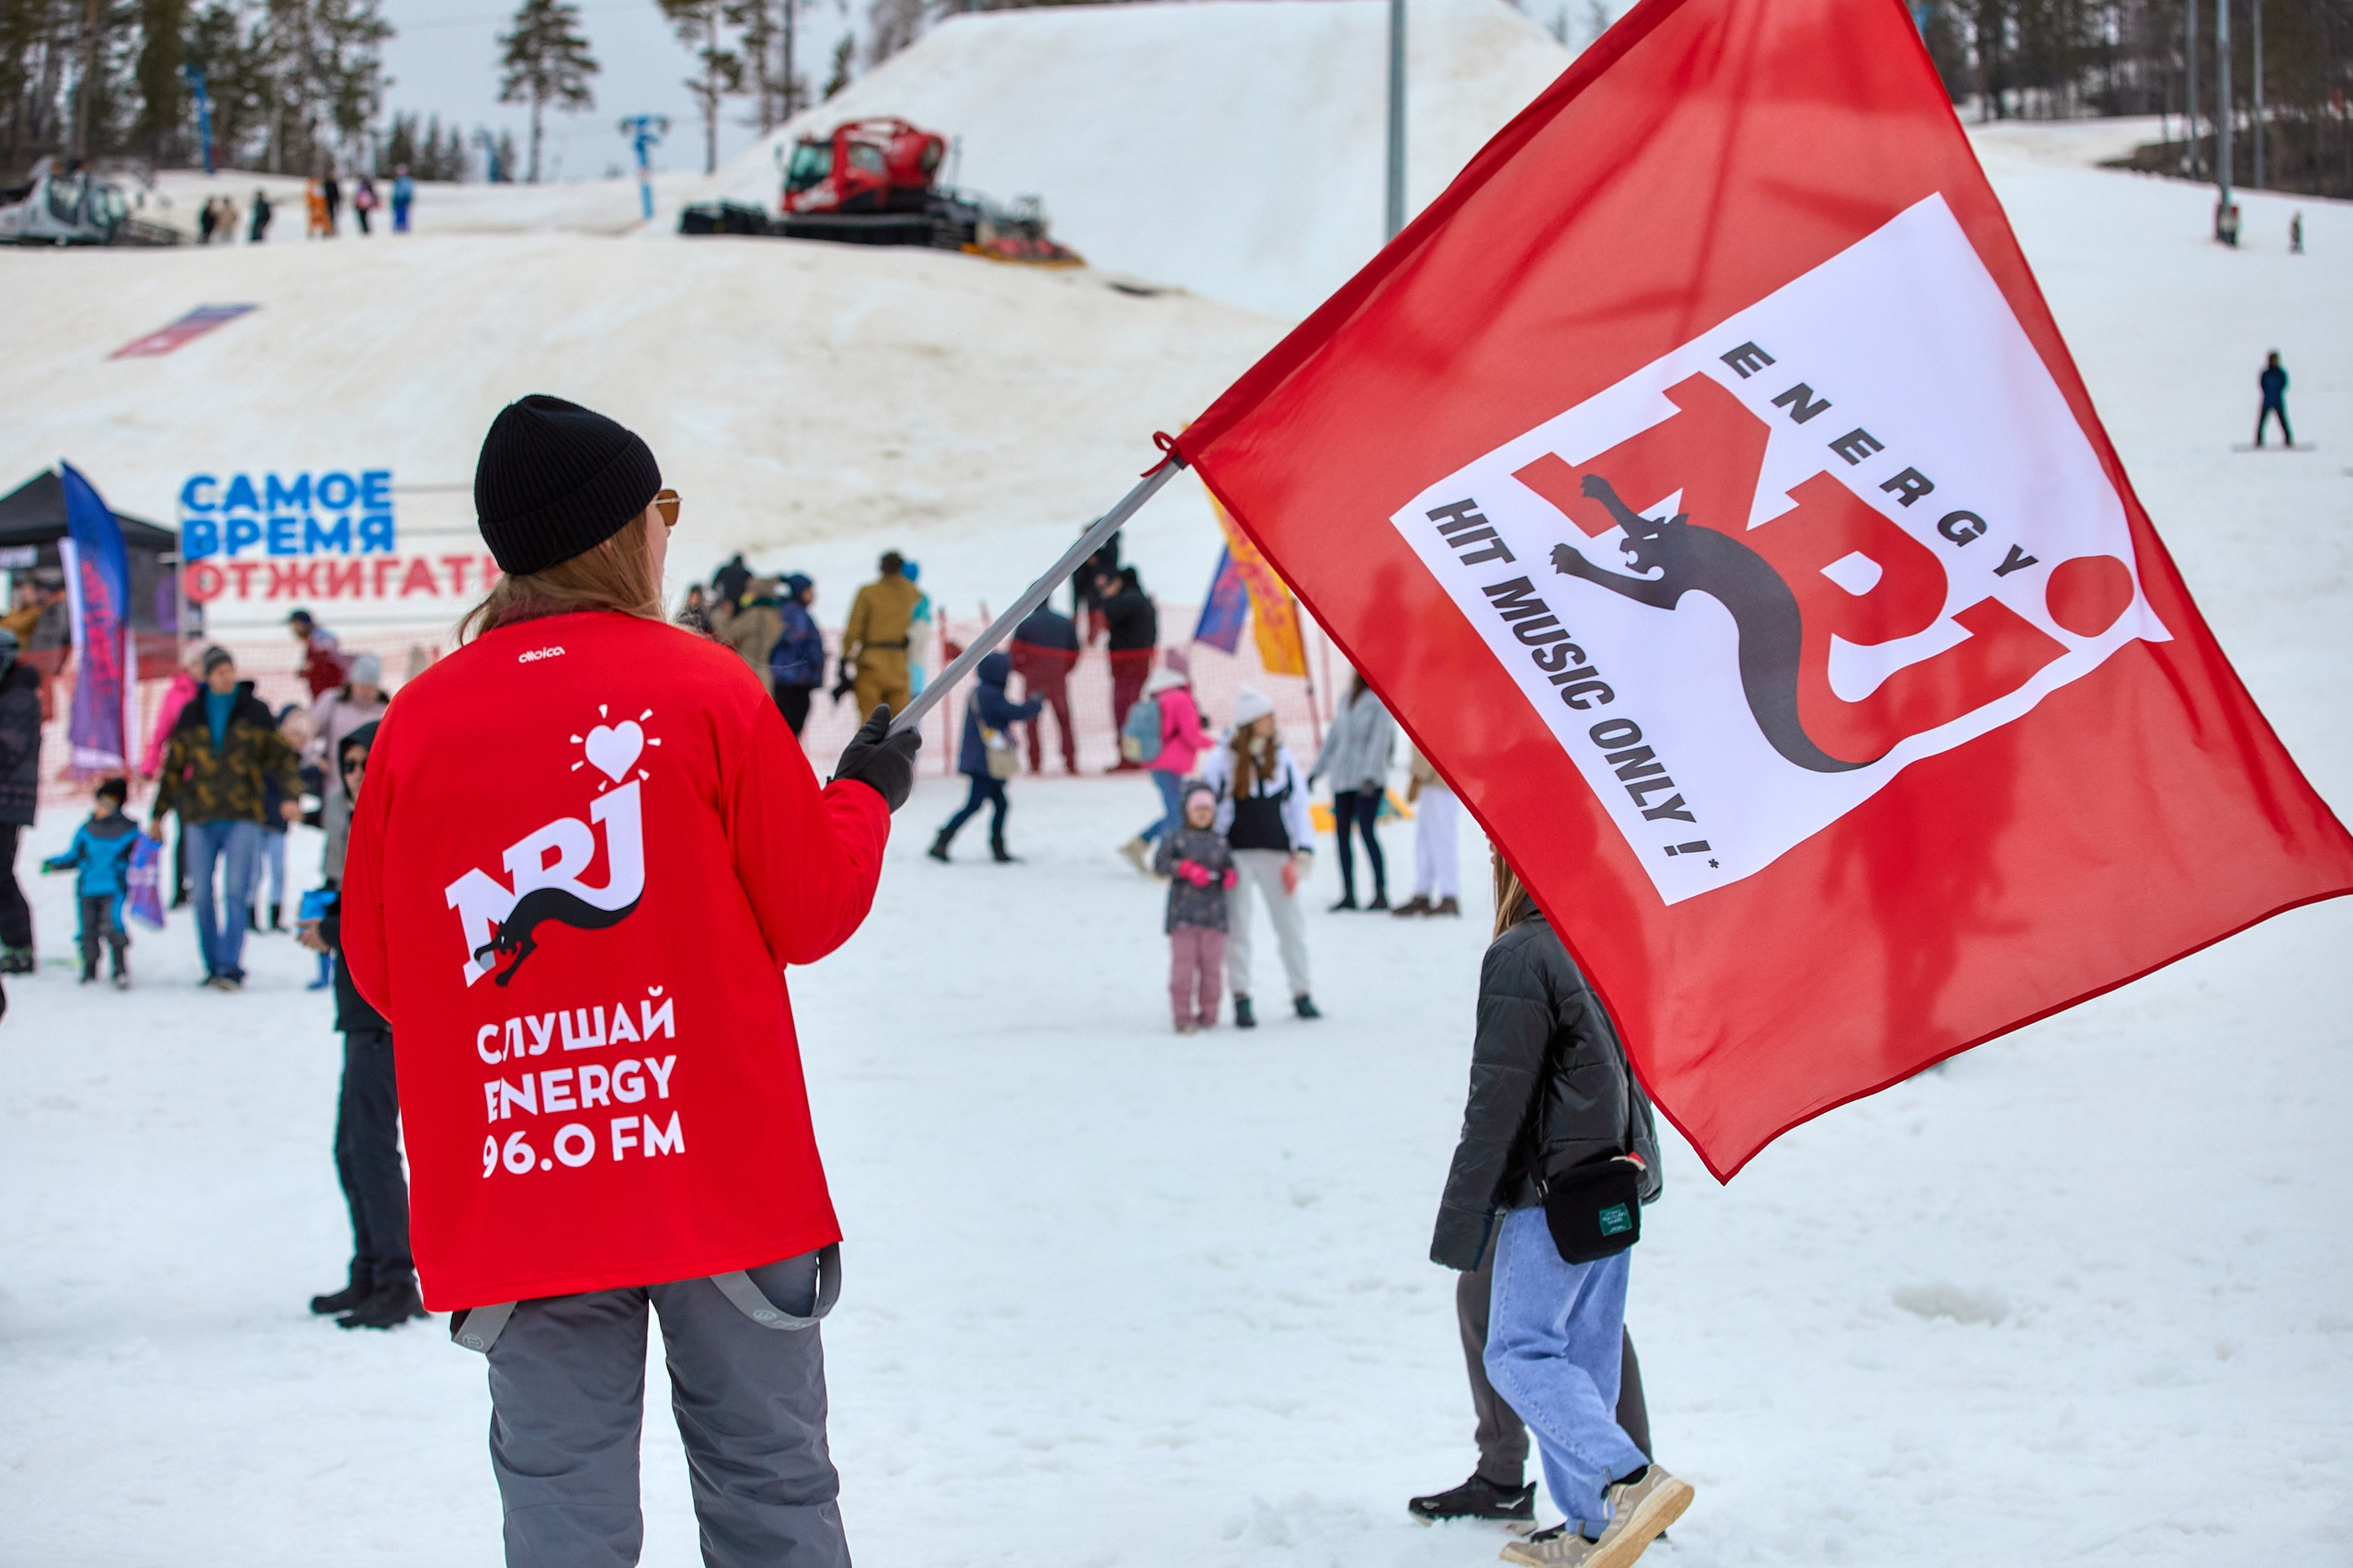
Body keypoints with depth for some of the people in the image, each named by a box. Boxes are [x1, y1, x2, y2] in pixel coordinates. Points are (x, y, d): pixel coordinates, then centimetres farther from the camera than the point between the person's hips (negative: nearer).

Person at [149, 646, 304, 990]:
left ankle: (231, 966, -17)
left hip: (243, 816, -2)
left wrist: (290, 795, -9)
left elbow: (279, 757, 8)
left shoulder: (254, 712, 5)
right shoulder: (192, 716, 10)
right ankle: (212, 965, 11)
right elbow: (174, 767, 18)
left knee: (236, 892, -14)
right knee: (203, 894, 2)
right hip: (200, 819, 3)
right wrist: (159, 814, 21)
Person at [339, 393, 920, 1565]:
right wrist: (867, 795, 19)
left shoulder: (418, 720, 0)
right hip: (721, 1170, -1)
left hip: (507, 1197, 1)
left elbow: (379, 968, 7)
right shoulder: (701, 687, -5)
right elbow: (811, 913, 1)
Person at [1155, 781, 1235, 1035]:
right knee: (1183, 964, -5)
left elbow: (1229, 864, 21)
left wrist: (1229, 876, -2)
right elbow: (1160, 863, -6)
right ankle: (1182, 1016, 0)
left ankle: (1208, 1015, 13)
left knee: (1211, 965, 3)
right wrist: (1187, 868, -17)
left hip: (1213, 916, 3)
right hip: (1183, 916, -3)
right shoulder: (1175, 837, 3)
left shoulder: (1219, 841, 14)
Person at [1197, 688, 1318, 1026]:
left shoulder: (1283, 757, 5)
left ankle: (1302, 995, 13)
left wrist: (1304, 851, 3)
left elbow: (1298, 804, 9)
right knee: (1237, 928, 0)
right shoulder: (1221, 760, -2)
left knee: (1290, 925, 2)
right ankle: (1241, 1001, 6)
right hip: (1235, 854, -2)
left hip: (1275, 853, 2)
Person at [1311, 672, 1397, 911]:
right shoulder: (1347, 698, 15)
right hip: (1342, 778, 7)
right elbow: (1333, 737, 21)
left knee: (1366, 829, -14)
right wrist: (1316, 771, 21)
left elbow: (1380, 739, -13)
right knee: (1342, 831, 3)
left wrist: (1370, 776, -21)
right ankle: (1348, 894, 8)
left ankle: (1381, 893, -12)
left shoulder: (1380, 700, -7)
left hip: (1369, 779, -7)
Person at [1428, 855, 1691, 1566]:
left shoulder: (1518, 958, -15)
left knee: (1518, 1353, -5)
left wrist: (1461, 1215, -13)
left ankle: (1631, 1479, -19)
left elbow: (1498, 1097, -17)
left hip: (1551, 1190, -8)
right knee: (1586, 1356, 12)